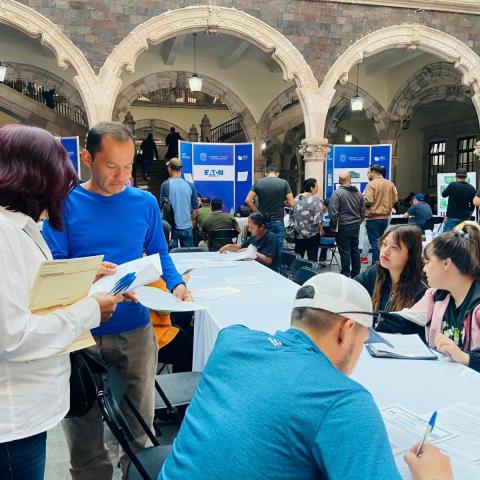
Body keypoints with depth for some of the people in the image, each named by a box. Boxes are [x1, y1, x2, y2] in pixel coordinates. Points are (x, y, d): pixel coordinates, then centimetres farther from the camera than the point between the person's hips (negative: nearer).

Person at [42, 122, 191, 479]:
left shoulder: (145, 202, 0)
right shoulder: (65, 203, -7)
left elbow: (159, 254, 6)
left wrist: (176, 284, -12)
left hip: (135, 327, 2)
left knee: (141, 417, 18)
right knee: (82, 420, 16)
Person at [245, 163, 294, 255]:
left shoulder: (258, 182, 1)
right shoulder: (284, 183, -2)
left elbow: (248, 200, -6)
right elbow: (291, 203, -5)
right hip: (278, 221, -2)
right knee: (278, 251, 4)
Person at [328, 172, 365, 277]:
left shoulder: (337, 193, -11)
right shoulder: (358, 193, 7)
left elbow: (333, 211, -17)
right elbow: (363, 211, 12)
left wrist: (333, 224, -5)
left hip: (343, 226, -6)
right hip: (356, 226, 6)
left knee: (345, 251, -1)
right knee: (355, 249, 14)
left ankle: (346, 274, 5)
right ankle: (356, 273, 22)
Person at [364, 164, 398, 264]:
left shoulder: (372, 184, -13)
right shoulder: (390, 184, 6)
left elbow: (368, 201, -20)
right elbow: (395, 199, 6)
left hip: (373, 217, -6)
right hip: (385, 217, 6)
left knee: (374, 242, -2)